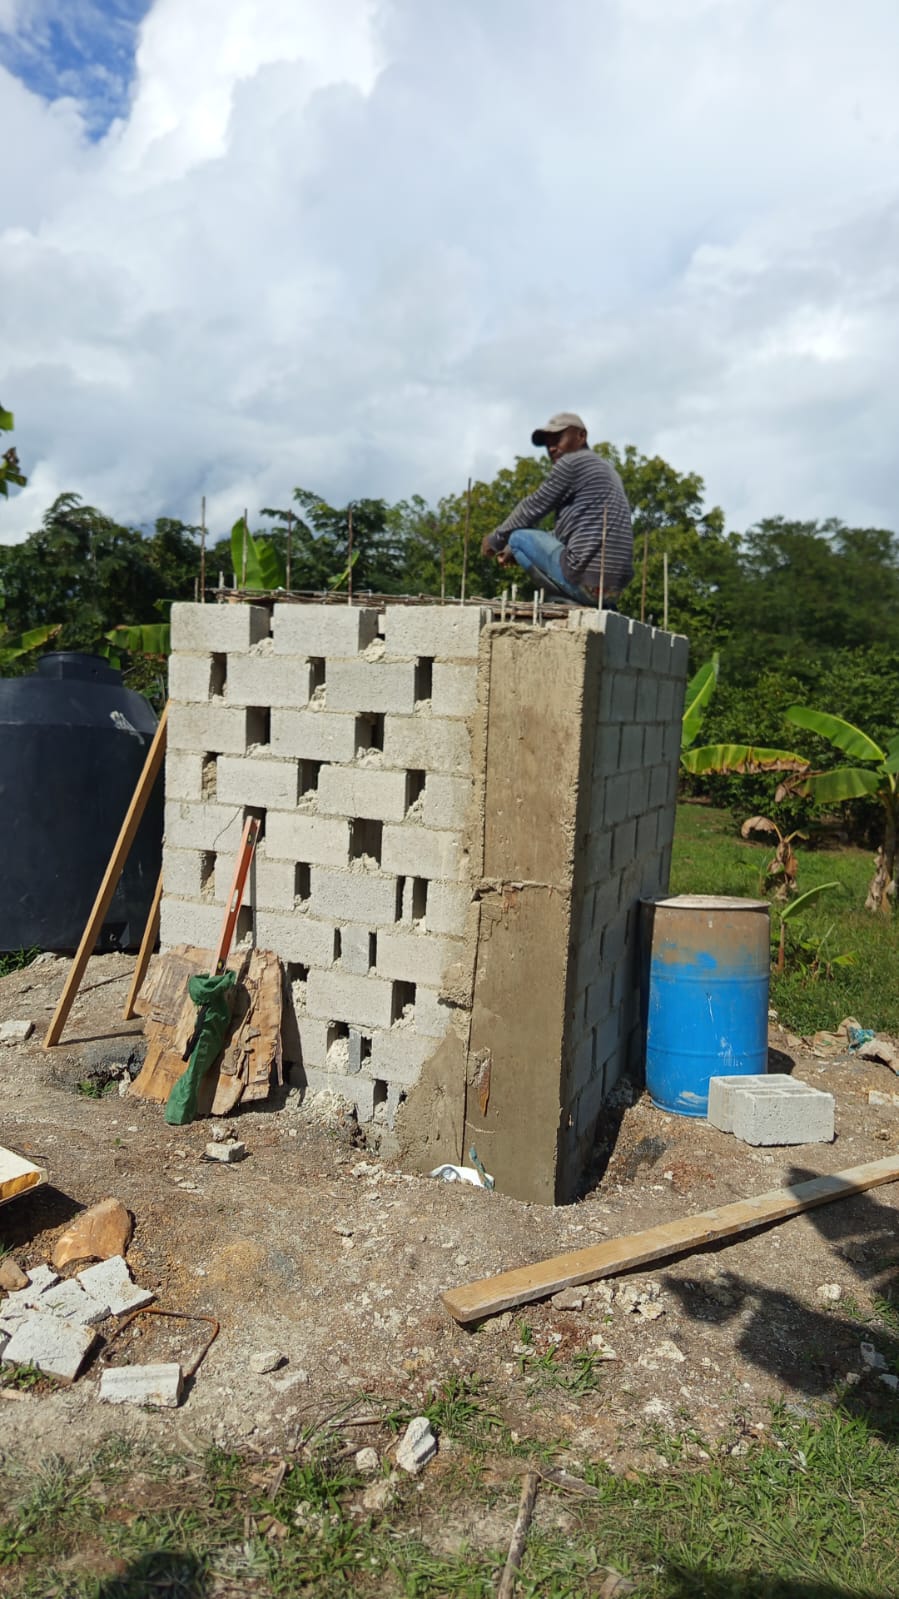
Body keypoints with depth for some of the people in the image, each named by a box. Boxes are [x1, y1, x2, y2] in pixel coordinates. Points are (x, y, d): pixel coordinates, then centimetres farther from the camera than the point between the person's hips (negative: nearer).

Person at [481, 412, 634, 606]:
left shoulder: (572, 462, -3)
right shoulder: (605, 467, 24)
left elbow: (532, 508, 0)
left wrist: (496, 539, 16)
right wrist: (513, 550, 27)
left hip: (585, 578, -9)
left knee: (519, 536, 4)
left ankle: (571, 602, -7)